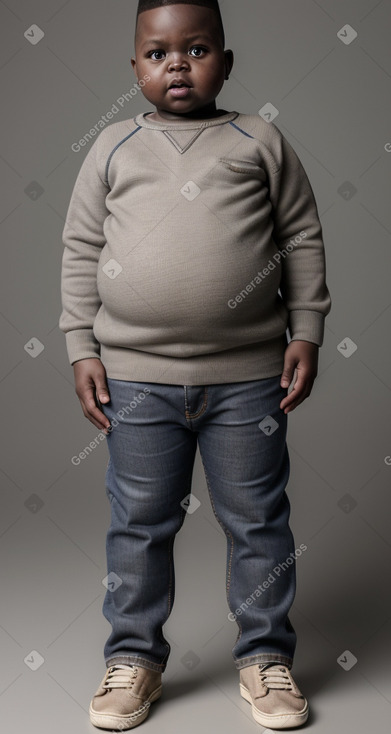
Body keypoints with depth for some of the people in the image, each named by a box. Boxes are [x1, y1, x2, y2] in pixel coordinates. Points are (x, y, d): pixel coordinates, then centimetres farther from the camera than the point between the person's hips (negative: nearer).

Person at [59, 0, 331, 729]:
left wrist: (306, 332, 0)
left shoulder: (261, 141, 5)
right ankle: (134, 655, 28)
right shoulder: (113, 147, 6)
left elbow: (303, 239, 6)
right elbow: (81, 251, 7)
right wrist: (82, 349, 1)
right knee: (138, 524, 11)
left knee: (257, 521, 10)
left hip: (248, 375, 0)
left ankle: (265, 655, 27)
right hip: (136, 375, 1)